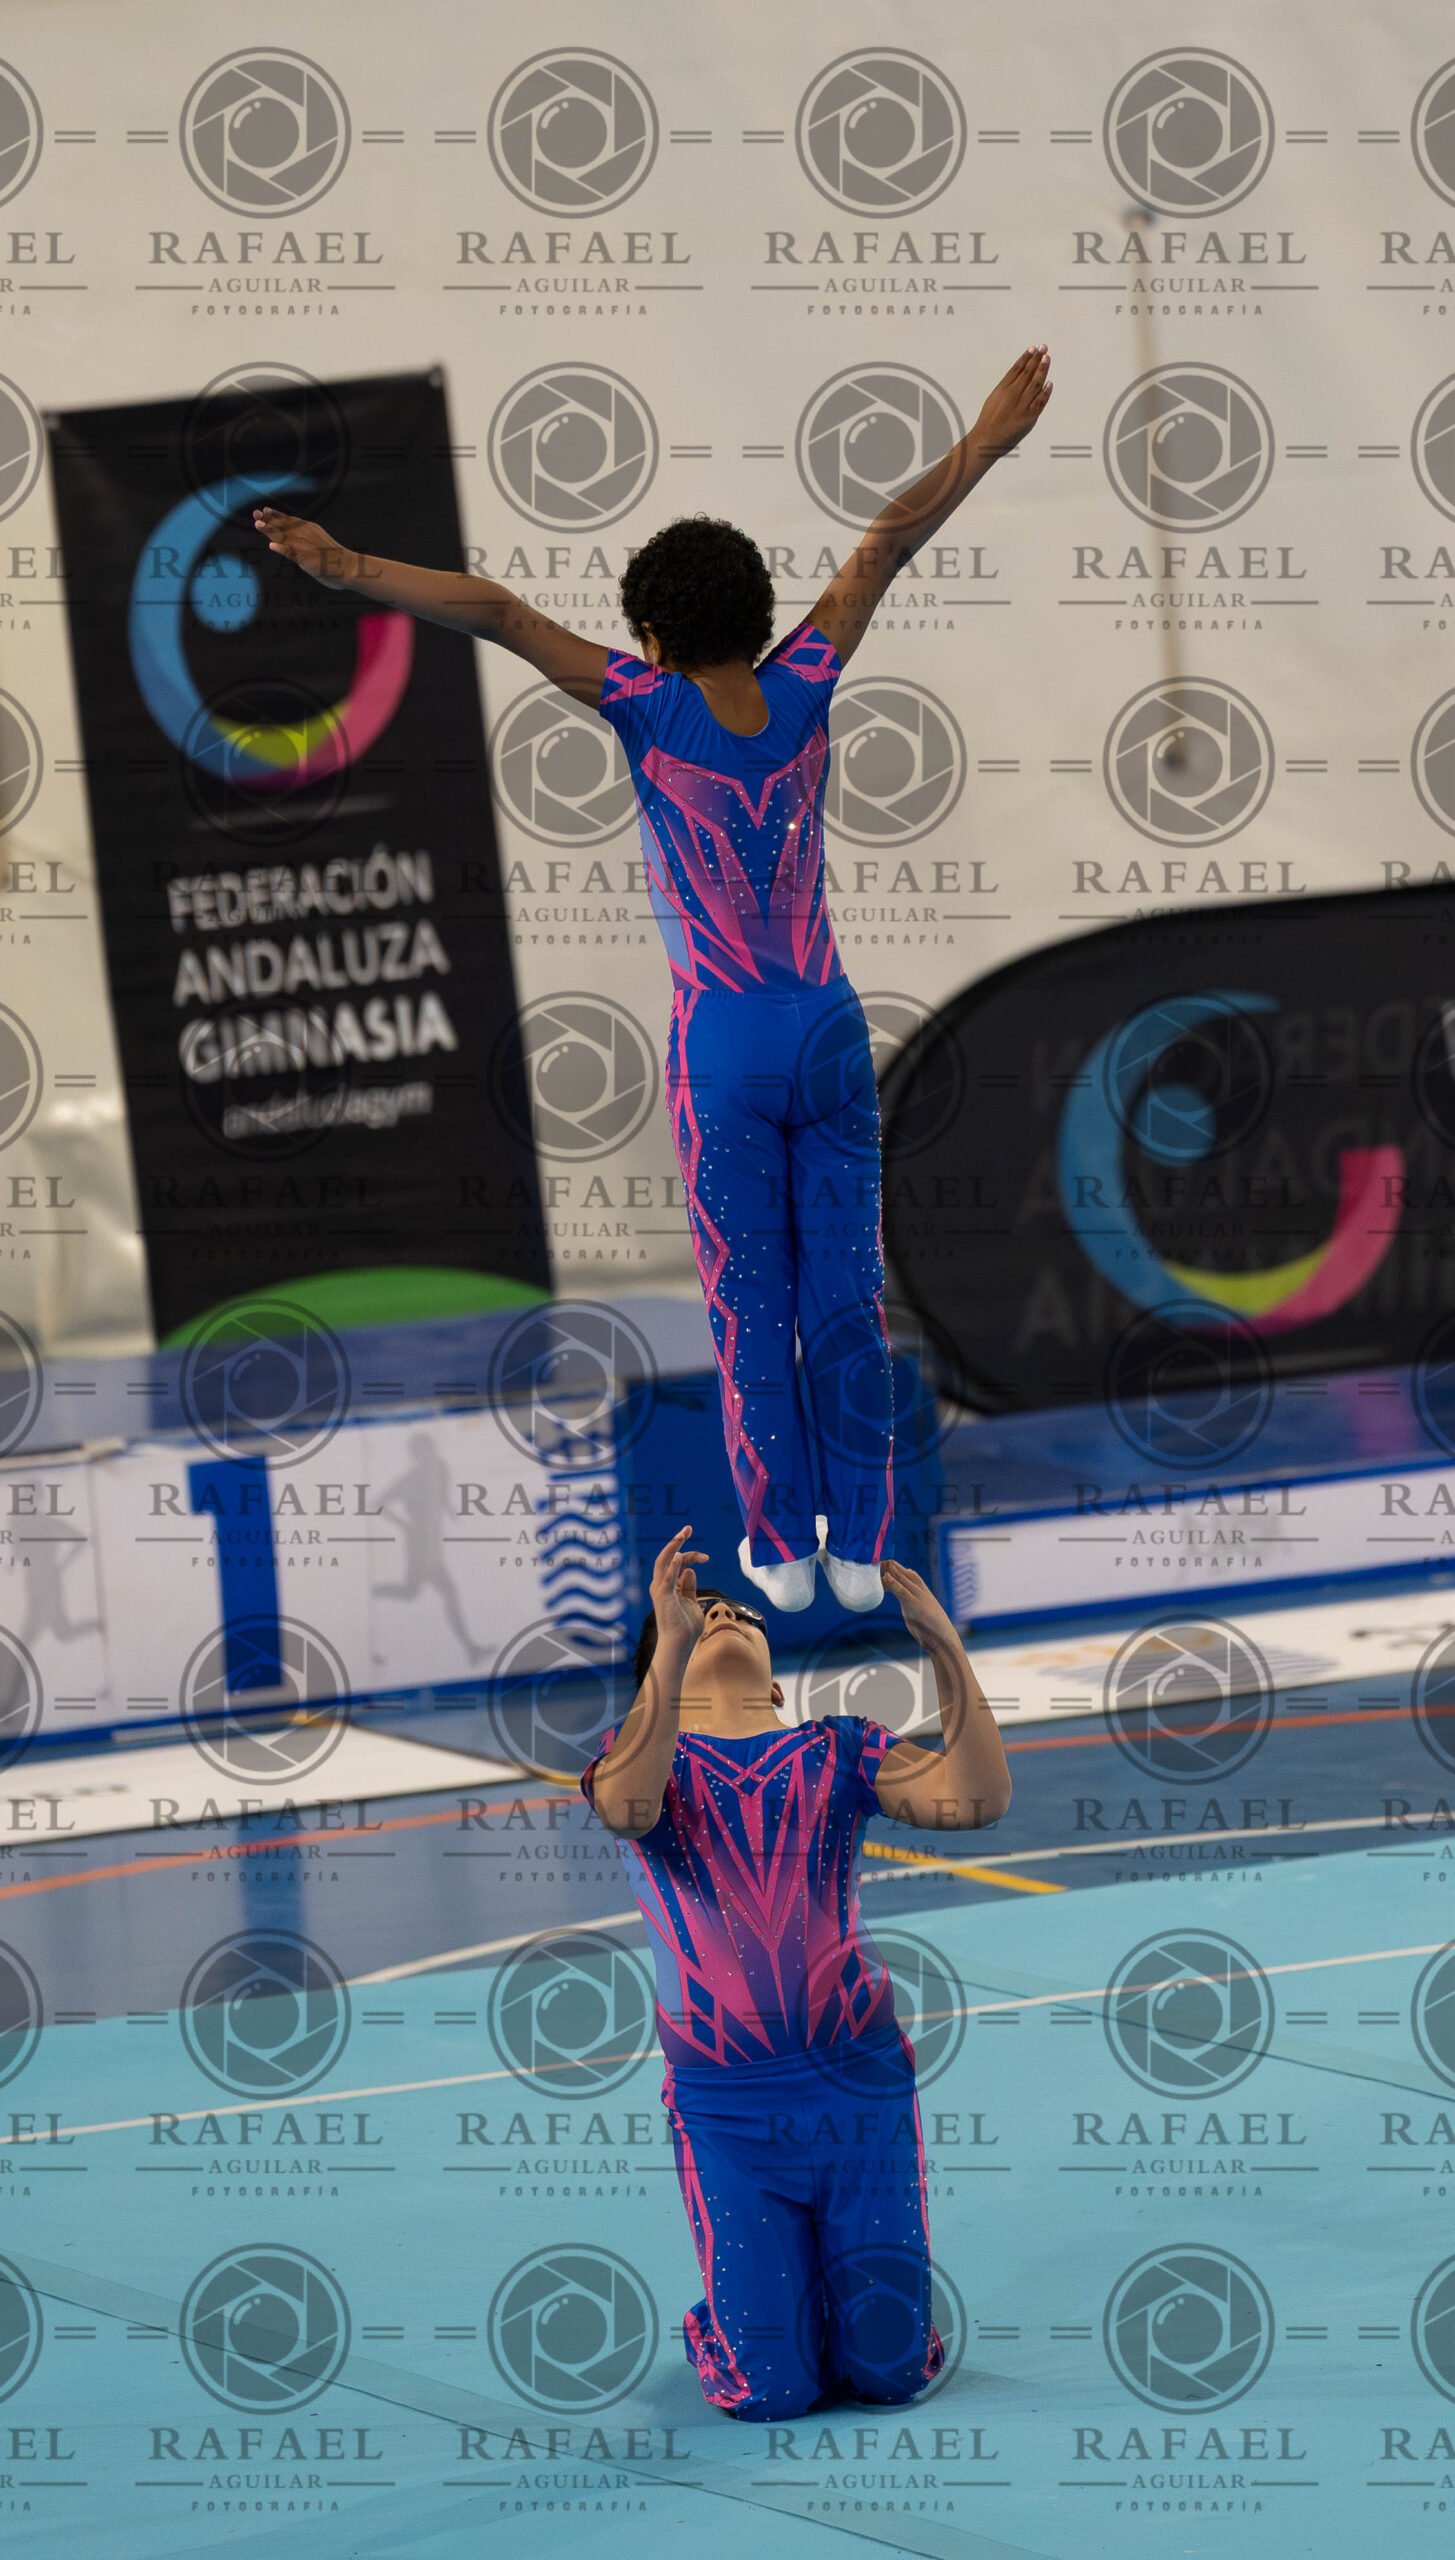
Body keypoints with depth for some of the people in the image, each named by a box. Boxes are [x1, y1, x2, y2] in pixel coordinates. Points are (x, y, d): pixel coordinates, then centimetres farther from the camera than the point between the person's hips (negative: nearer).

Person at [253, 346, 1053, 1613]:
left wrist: (349, 570, -28)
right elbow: (886, 544, 4)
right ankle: (862, 1544, 11)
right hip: (832, 1029, 3)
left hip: (724, 1043, -3)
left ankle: (784, 1546, 11)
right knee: (846, 1291, 7)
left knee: (751, 1299, 6)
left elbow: (496, 610, -23)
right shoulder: (800, 690, -6)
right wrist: (985, 444, 13)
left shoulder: (654, 705, -14)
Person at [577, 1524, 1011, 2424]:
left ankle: (832, 2287, 33)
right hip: (728, 2107, -2)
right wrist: (672, 1647, -32)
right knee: (772, 2390, -7)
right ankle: (724, 2316, 28)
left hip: (863, 2088, 2)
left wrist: (945, 1644, -18)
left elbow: (976, 1798, -9)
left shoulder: (835, 1752, 9)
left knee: (887, 2369, -1)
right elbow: (630, 1808, -23)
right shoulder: (642, 1753, 4)